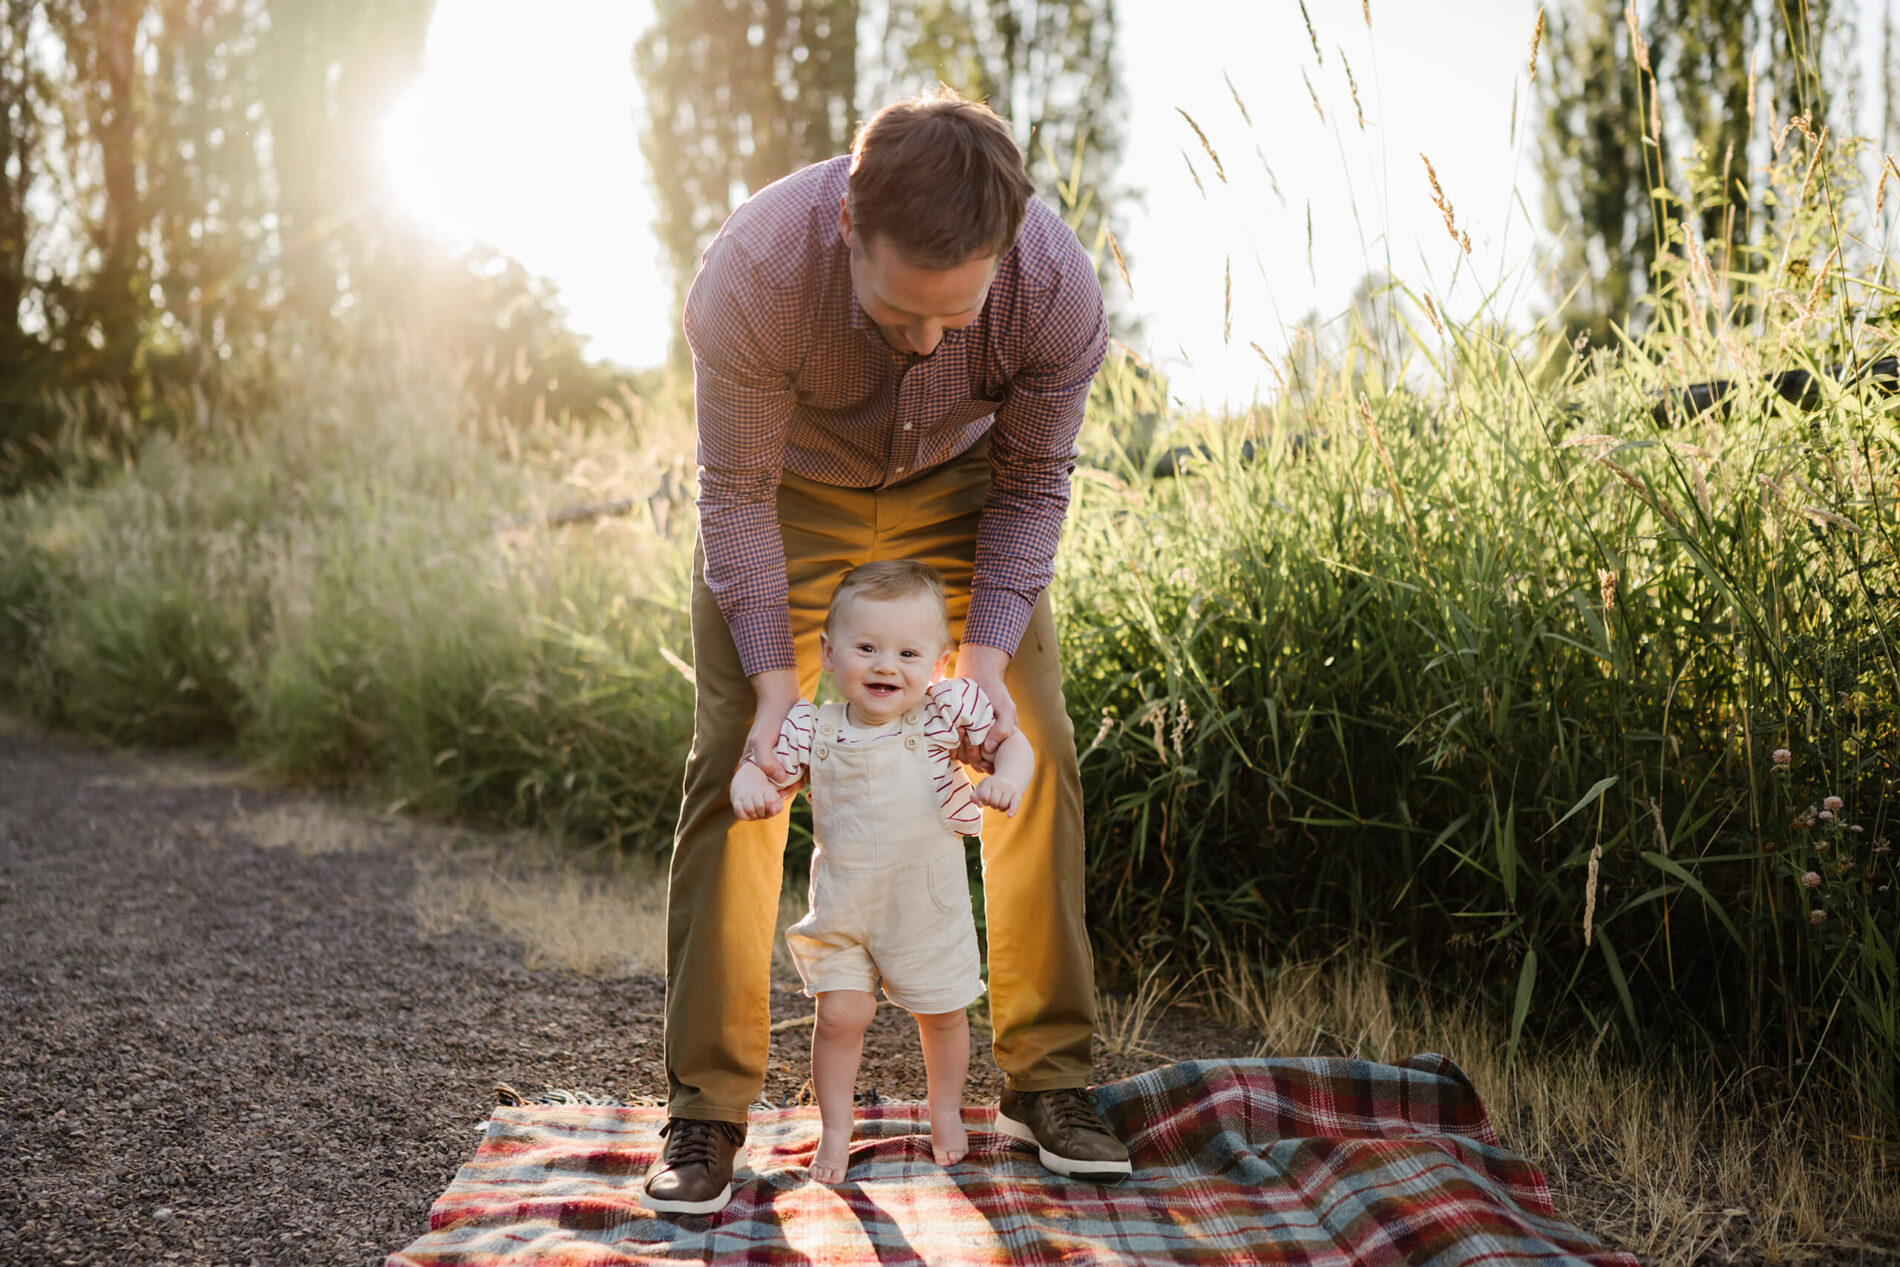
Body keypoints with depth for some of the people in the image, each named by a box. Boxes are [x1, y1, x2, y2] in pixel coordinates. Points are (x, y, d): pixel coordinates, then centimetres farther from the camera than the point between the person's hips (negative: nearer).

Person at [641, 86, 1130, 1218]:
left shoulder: (1059, 287, -33)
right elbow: (738, 491, -23)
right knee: (737, 769, -9)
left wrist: (986, 663, -25)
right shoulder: (752, 274, -38)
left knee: (1036, 754, -7)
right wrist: (775, 680, -28)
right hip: (793, 489, -1)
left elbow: (1032, 483, -16)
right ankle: (708, 1106, 0)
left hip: (958, 488, 2)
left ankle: (1049, 1076, 7)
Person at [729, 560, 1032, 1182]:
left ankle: (945, 1111, 42)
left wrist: (1007, 778, -31)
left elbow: (1014, 740, -10)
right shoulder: (812, 728, -13)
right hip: (841, 906, 0)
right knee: (840, 1014, -3)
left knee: (942, 1012, 15)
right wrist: (750, 785, -28)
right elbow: (767, 765, -5)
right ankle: (835, 1130, 20)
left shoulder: (947, 710, -16)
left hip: (928, 904, 0)